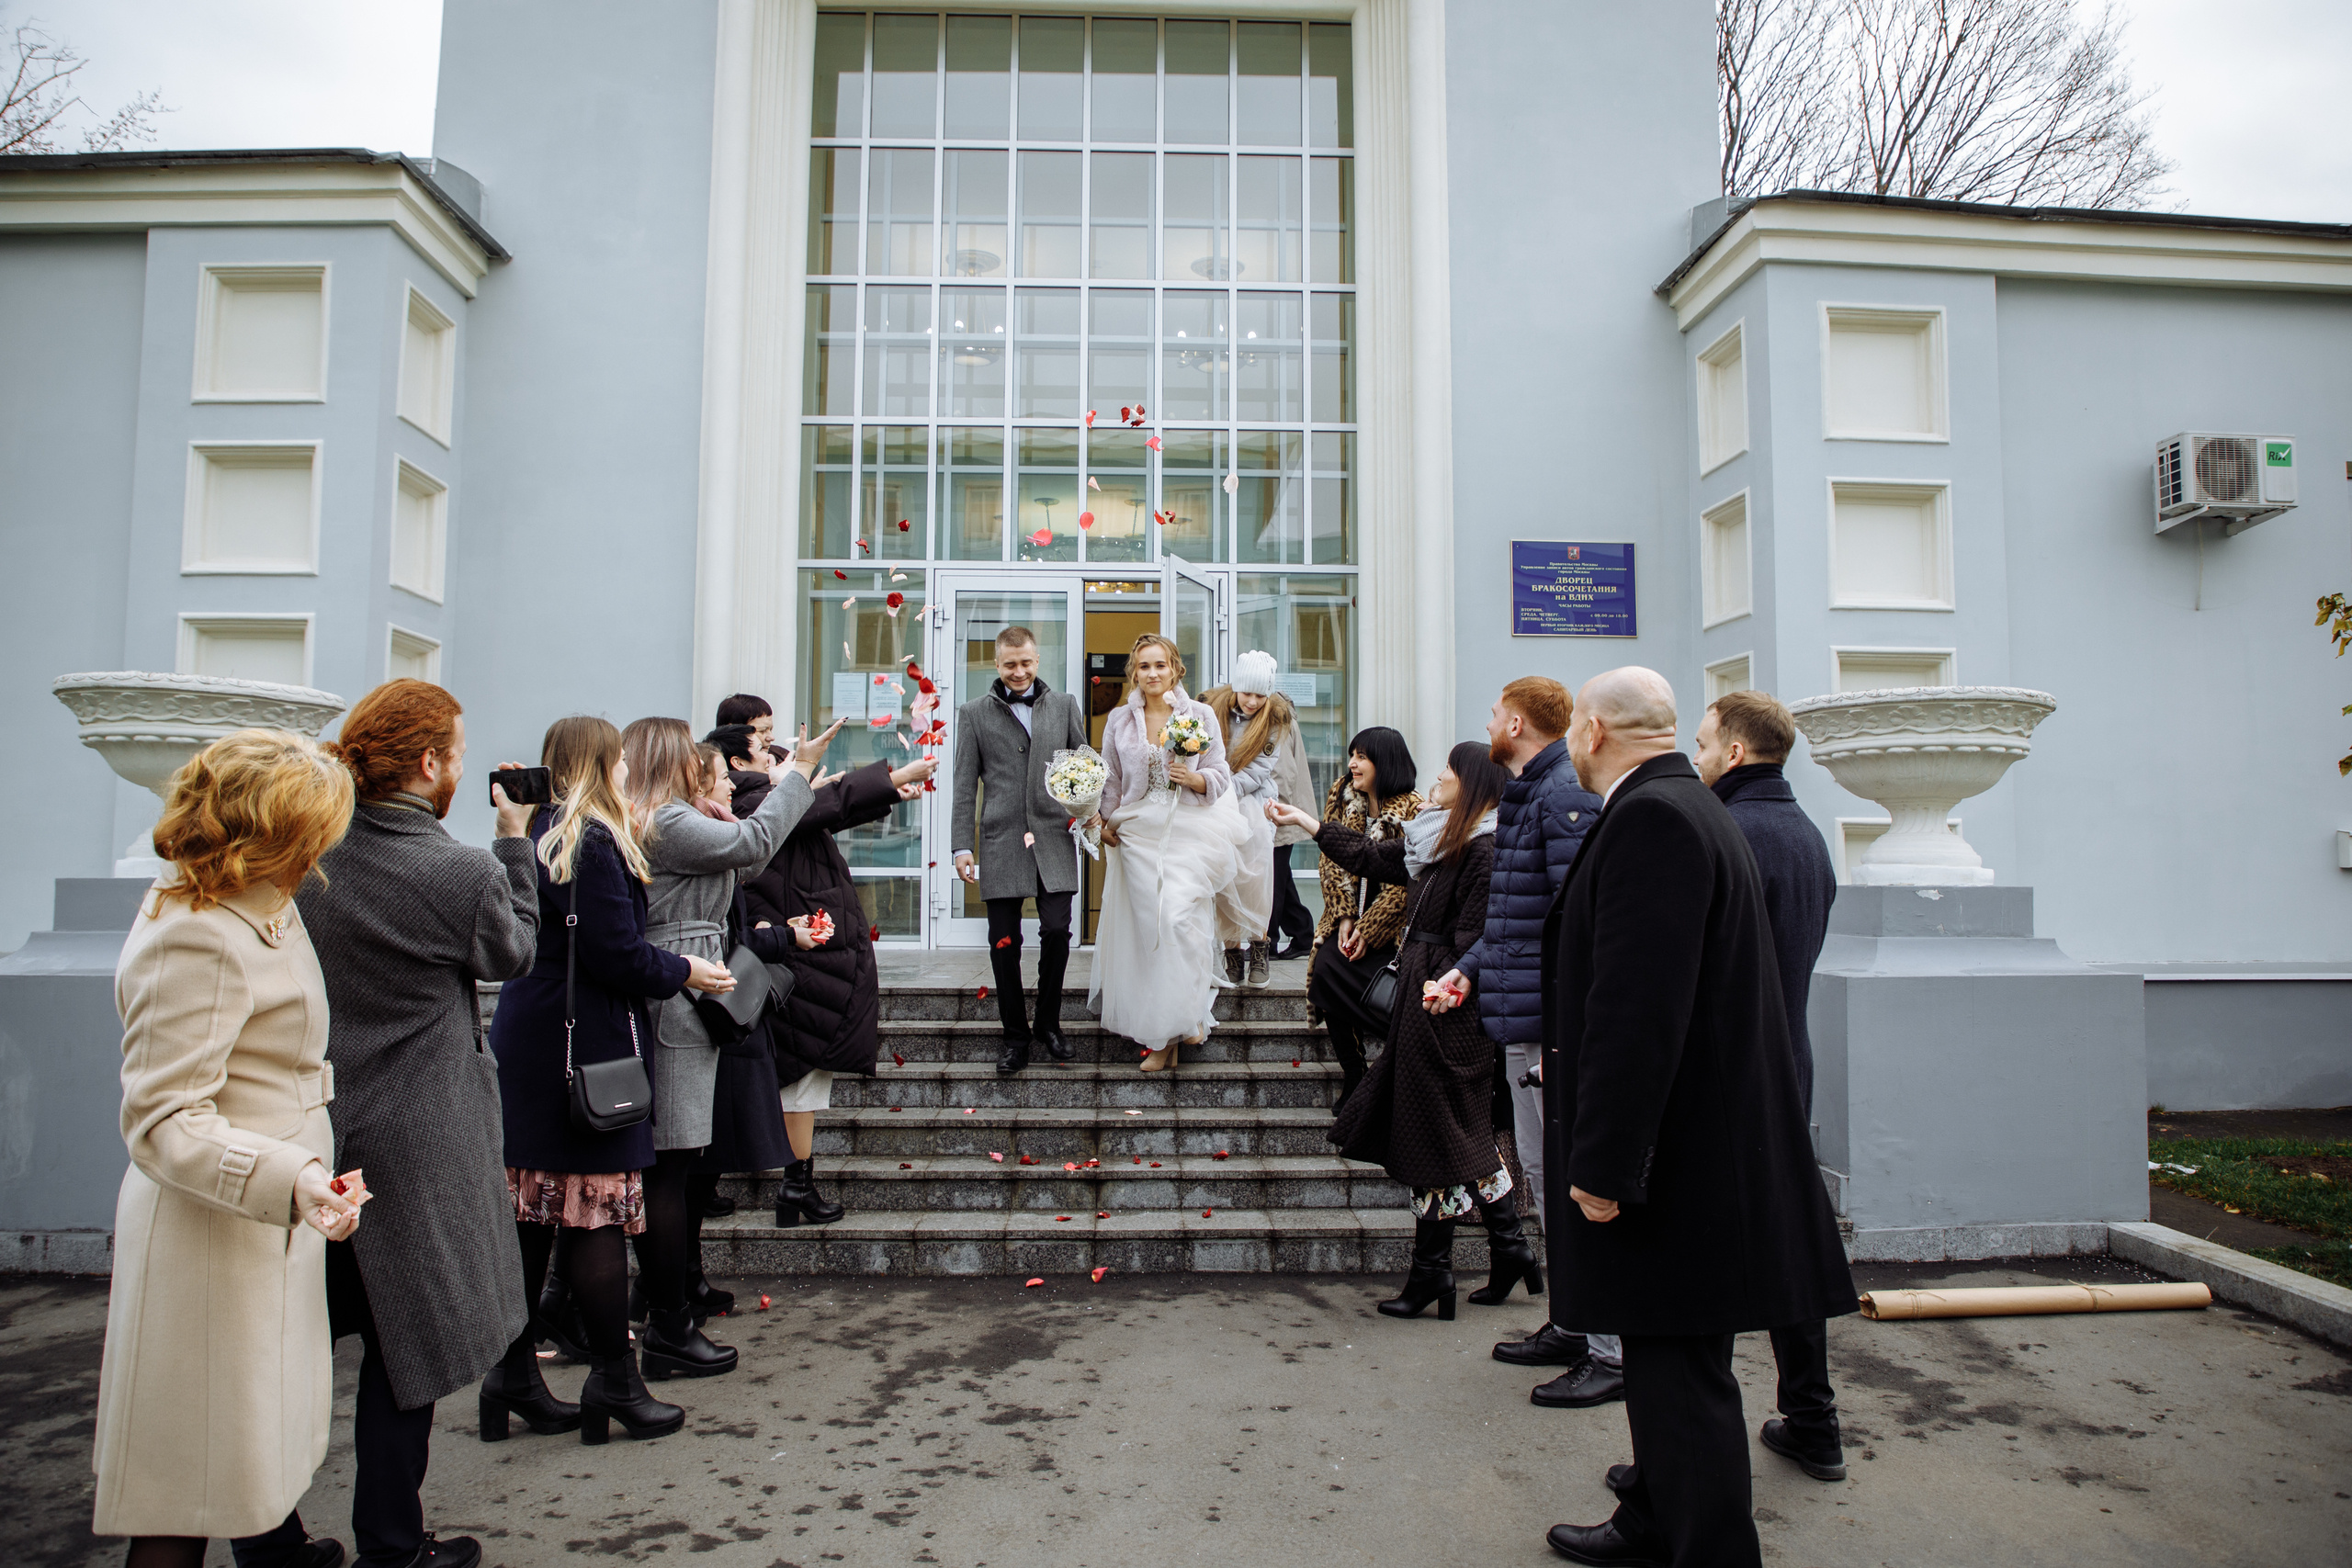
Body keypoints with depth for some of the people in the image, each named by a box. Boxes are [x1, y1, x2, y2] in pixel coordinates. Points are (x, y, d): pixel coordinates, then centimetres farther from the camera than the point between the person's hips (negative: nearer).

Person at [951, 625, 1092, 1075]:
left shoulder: (1065, 705, 11)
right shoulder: (974, 713, 8)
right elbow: (965, 784, 6)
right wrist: (962, 845, 0)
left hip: (1054, 836, 1)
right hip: (1001, 840, 0)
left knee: (1057, 931, -3)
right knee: (1004, 941, 3)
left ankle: (1048, 1024, 18)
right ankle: (1015, 1034, 17)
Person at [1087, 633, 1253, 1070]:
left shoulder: (1200, 715, 3)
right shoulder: (1119, 719, 10)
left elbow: (1221, 776, 5)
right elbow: (1111, 780, 16)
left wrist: (1194, 778, -14)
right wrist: (1108, 822, 6)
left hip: (1188, 830, -2)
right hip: (1139, 833, 2)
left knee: (1180, 918, -16)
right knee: (1148, 927, -1)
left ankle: (1185, 1017, 1)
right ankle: (1161, 1036, 8)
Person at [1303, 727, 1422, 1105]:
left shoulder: (1412, 810, -12)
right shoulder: (1341, 797, 4)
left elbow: (1405, 882, -13)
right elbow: (1334, 861, 3)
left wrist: (1368, 930, -16)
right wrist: (1345, 917, -7)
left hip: (1393, 921, -5)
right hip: (1350, 912, 5)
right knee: (1326, 966, -20)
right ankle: (1352, 1075, -9)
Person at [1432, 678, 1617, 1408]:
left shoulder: (1567, 796, -16)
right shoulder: (1524, 794, 16)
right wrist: (1469, 967, 13)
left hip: (1555, 1021, -11)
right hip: (1522, 1022, 11)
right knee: (1543, 1175, 17)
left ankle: (1613, 1352, 8)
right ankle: (1571, 1326, 30)